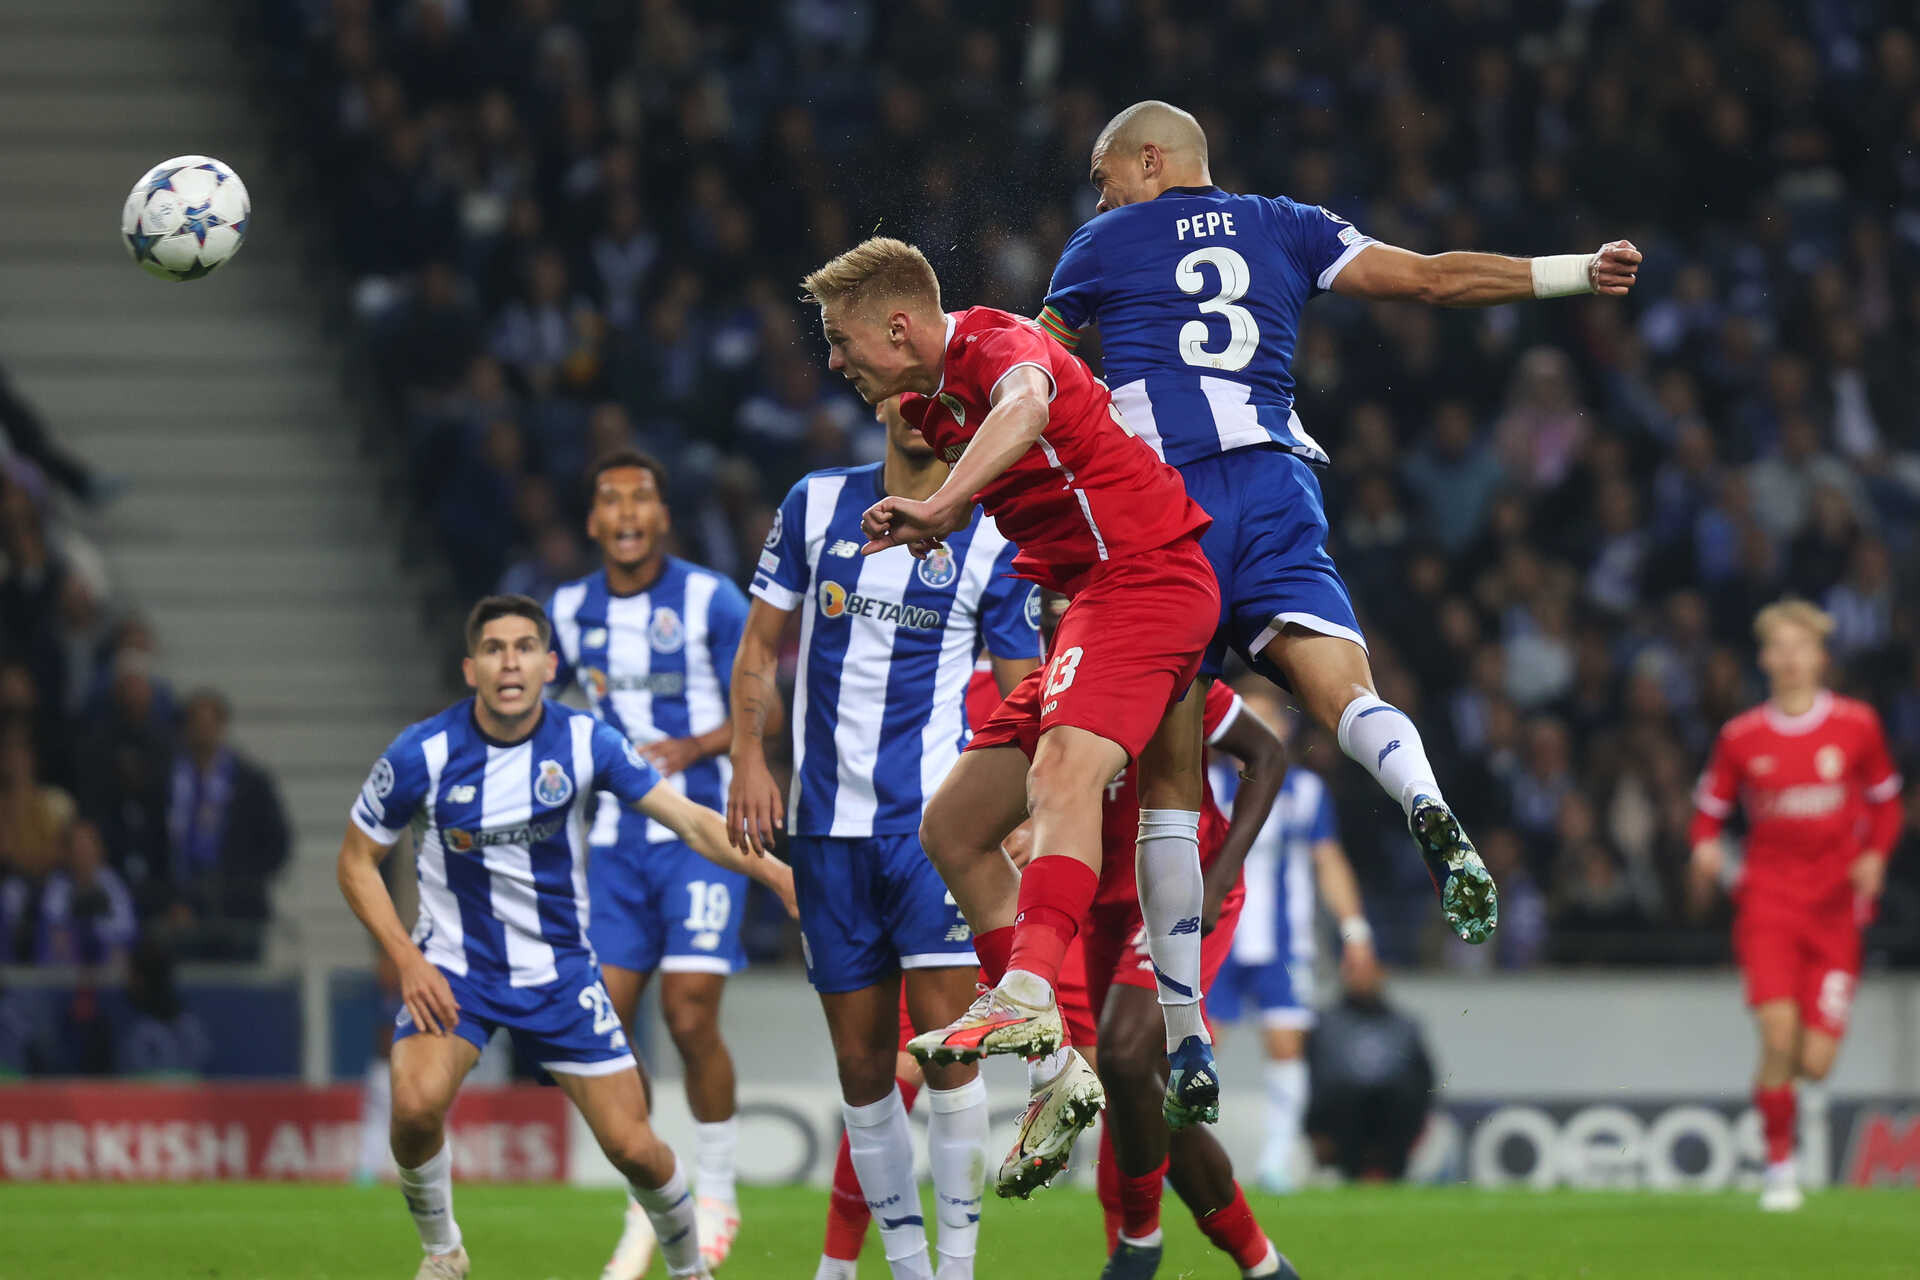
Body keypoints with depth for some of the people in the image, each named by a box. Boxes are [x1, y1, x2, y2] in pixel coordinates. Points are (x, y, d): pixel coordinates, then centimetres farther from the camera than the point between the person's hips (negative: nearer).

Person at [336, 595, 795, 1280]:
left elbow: (691, 820, -13)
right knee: (417, 1102, -28)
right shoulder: (424, 753, -13)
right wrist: (406, 959, -12)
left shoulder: (584, 742, -10)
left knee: (633, 1146, -4)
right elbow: (357, 860, -1)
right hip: (453, 967, -1)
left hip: (561, 970, 1)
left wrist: (778, 874, -28)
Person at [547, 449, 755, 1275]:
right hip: (614, 841, 4)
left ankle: (716, 1193, 7)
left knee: (690, 1017, -11)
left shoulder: (710, 601, -5)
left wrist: (692, 747, -20)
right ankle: (646, 1208, 11)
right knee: (604, 1022, -3)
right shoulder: (571, 611, 7)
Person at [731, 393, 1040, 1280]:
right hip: (827, 823, 3)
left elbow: (1024, 694, 3)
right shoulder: (817, 505, 8)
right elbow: (759, 647, 13)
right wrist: (749, 757, -1)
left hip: (937, 816, -3)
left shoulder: (993, 537, 1)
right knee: (861, 1063, 4)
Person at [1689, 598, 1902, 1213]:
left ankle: (1769, 1085, 33)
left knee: (1815, 1063, -5)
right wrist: (1706, 847, -10)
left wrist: (1874, 856, -4)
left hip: (1837, 904, 1)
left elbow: (1886, 800, 14)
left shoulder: (1856, 726, 2)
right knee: (1778, 1037, -17)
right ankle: (1778, 1168, -1)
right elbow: (1709, 808, 12)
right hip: (1769, 897, -1)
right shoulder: (1741, 737, 2)